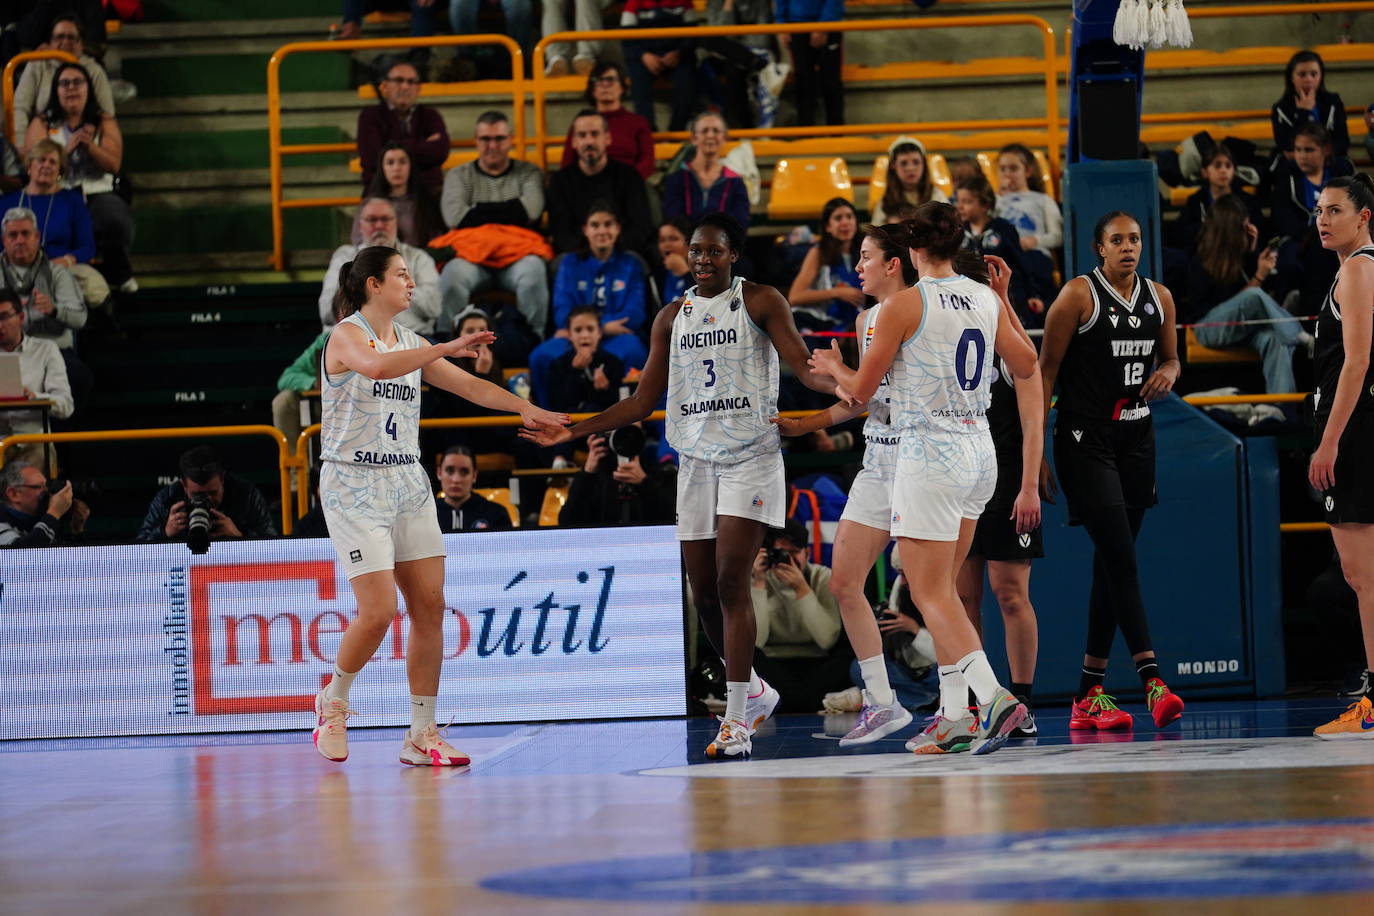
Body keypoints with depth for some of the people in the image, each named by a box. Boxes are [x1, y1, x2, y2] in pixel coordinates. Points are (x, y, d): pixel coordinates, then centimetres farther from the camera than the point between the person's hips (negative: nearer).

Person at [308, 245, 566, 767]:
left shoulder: (410, 342, 13)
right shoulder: (346, 335, -8)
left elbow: (469, 385, 8)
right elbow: (376, 366, -30)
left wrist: (523, 408, -7)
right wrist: (447, 348, -35)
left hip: (407, 484, 7)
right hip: (354, 486, -7)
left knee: (429, 607, -1)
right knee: (378, 612, -13)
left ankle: (422, 736, 3)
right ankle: (334, 703, 13)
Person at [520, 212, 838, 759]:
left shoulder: (761, 302, -1)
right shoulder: (673, 317, 14)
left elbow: (805, 368, -8)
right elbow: (644, 401, 17)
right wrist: (572, 433, 12)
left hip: (749, 457, -5)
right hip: (695, 461, 5)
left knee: (731, 581, -15)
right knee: (703, 591, 3)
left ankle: (736, 719, -14)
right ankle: (754, 692, 25)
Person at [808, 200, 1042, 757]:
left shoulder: (905, 304, -11)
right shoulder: (987, 300, 6)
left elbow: (862, 388, -4)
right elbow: (1026, 366, 21)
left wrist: (834, 369, 19)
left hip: (929, 455, -7)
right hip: (979, 450, 7)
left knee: (932, 595, -6)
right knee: (939, 590, 16)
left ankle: (993, 696, -23)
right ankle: (955, 716, 13)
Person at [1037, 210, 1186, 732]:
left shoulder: (1158, 298, 8)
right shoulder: (1079, 295, -8)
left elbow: (1170, 356, 24)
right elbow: (1045, 371, -7)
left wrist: (1168, 372, -2)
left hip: (1137, 438, 6)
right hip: (1084, 439, -6)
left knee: (1110, 566, 7)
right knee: (1120, 558, -15)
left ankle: (1089, 696, 12)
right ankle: (1153, 681, -22)